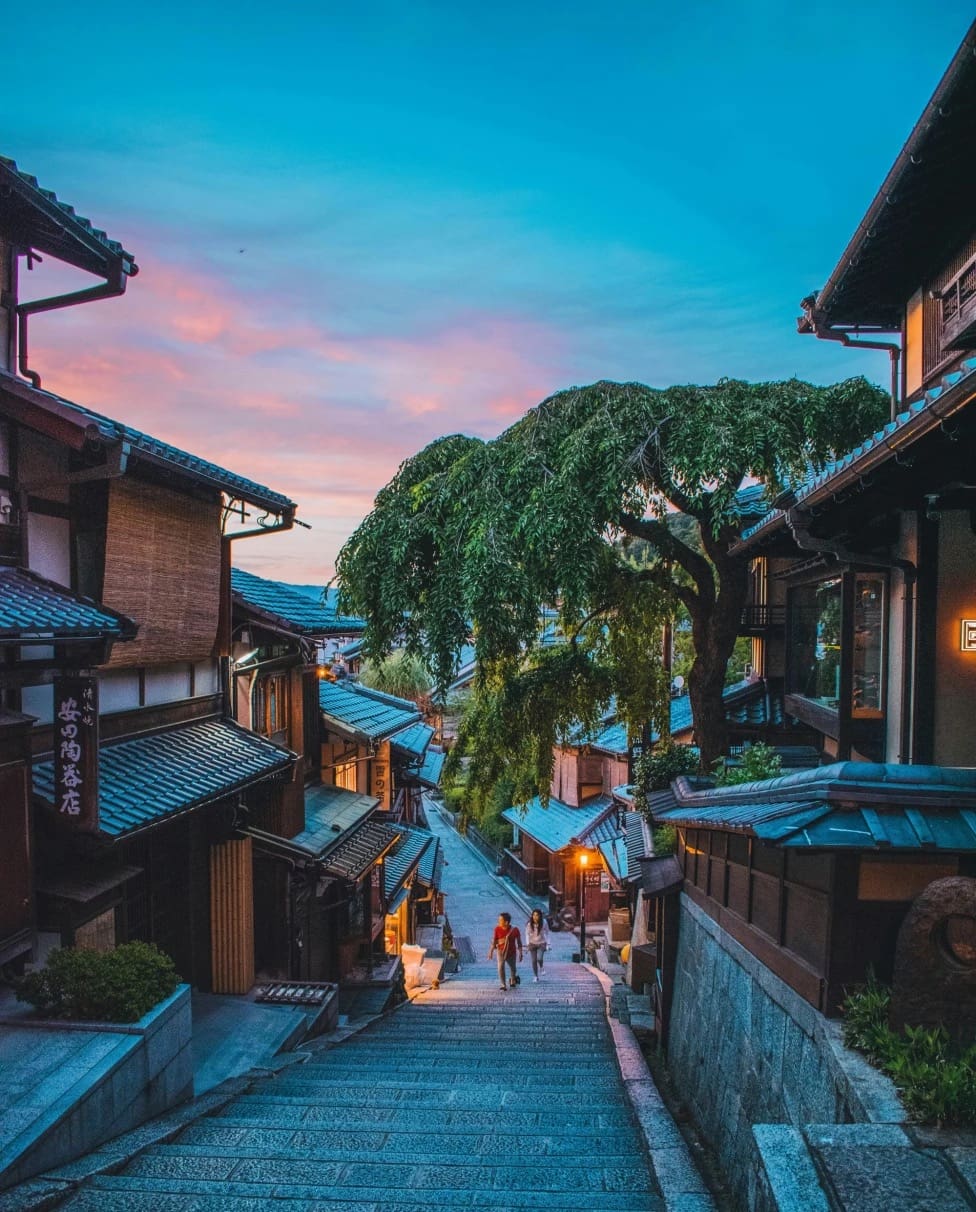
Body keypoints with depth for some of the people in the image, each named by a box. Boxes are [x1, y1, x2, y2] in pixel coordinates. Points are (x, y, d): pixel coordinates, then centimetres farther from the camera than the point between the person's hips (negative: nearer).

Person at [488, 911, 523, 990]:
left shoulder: (515, 930, -18)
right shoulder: (497, 929, -16)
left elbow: (519, 942, -6)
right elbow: (494, 941, -5)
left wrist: (520, 953, -3)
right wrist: (491, 952, -4)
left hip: (511, 952, 0)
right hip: (501, 951, 0)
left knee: (513, 968, 16)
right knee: (501, 968, -17)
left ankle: (513, 981, 45)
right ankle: (503, 986, -7)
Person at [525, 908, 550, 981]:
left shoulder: (544, 923, -16)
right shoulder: (529, 924, -15)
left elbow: (547, 933, -2)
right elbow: (527, 934, -2)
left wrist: (547, 944, -2)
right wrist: (528, 944, -6)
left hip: (541, 943, -1)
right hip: (532, 943, 1)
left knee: (539, 958, -19)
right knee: (534, 960, -1)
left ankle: (541, 968, 15)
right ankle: (535, 976, 16)